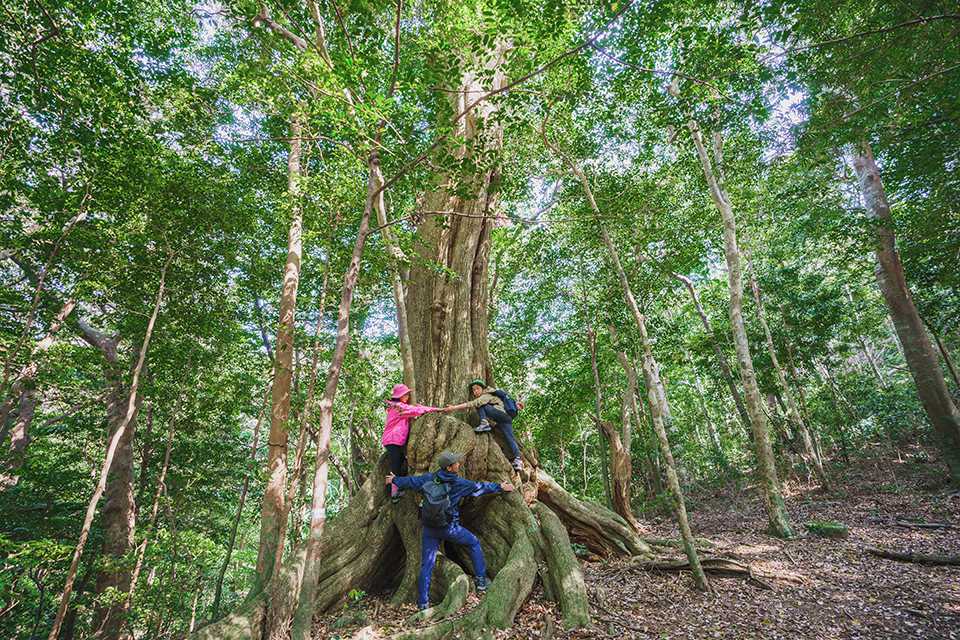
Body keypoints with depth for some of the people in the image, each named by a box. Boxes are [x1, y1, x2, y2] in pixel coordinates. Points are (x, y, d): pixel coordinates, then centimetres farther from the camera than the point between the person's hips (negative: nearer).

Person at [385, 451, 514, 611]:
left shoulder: (430, 478, -4)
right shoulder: (460, 483, -12)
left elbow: (411, 481, 9)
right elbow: (480, 487, -3)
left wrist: (395, 480, 28)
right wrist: (500, 487, 10)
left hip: (429, 528, 4)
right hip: (449, 528, -4)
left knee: (426, 564, 12)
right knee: (474, 543, 16)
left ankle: (422, 602, 17)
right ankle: (481, 581, 17)